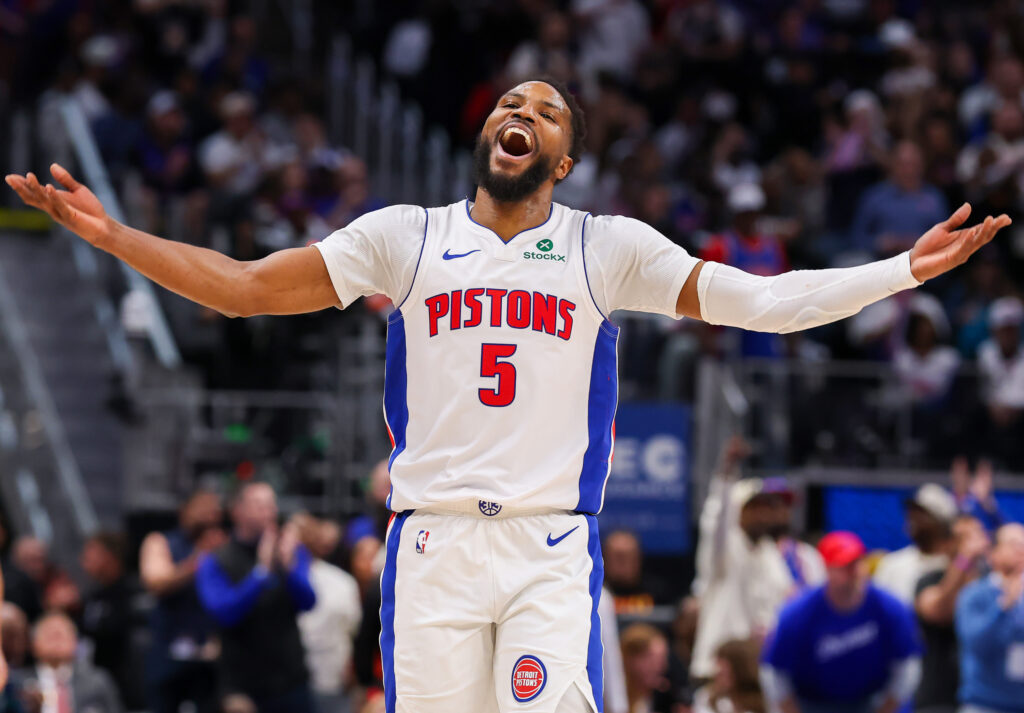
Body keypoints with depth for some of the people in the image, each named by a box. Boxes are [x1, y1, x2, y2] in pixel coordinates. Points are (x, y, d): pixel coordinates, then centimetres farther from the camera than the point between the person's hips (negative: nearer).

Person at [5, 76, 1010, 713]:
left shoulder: (609, 248, 9)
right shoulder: (404, 237, 10)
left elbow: (758, 301, 4)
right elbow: (245, 288, 8)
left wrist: (904, 271, -6)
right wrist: (112, 237, -2)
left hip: (552, 547, -1)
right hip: (431, 540, 1)